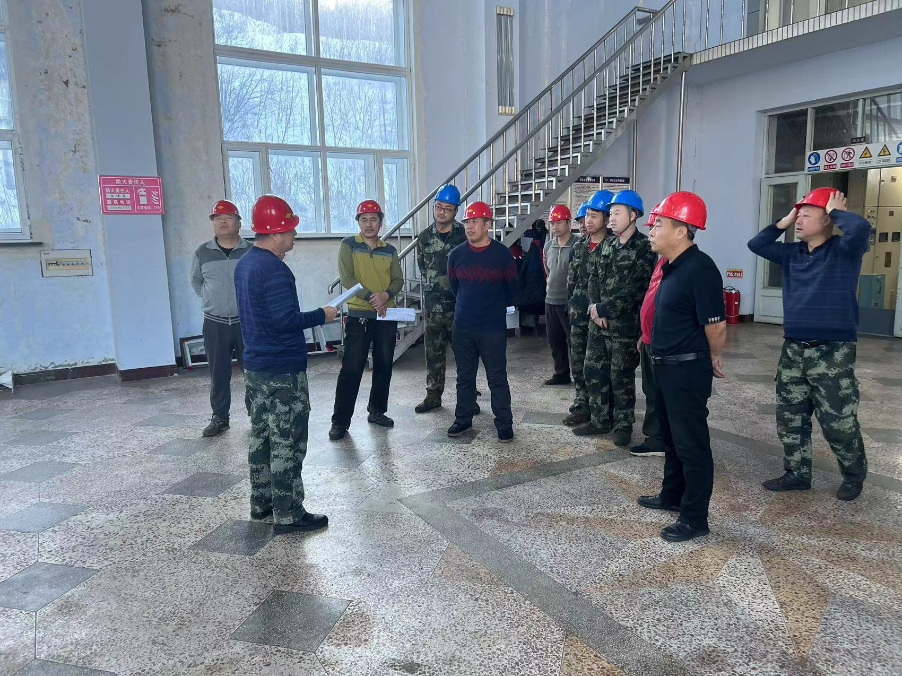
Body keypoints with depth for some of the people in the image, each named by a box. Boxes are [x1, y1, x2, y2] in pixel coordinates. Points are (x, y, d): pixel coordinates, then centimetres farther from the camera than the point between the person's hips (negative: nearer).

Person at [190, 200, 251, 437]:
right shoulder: (202, 253, 5)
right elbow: (196, 282, 19)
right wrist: (213, 300, 12)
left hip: (247, 322, -2)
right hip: (214, 324, 2)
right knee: (218, 373, 7)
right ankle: (219, 417, 19)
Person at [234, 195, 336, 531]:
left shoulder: (245, 263, 11)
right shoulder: (274, 269, -20)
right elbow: (286, 320, -25)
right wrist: (321, 315, -11)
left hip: (255, 366, 10)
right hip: (283, 370, -10)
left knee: (261, 435, 16)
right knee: (287, 442, -1)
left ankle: (261, 502, 27)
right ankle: (287, 512, 8)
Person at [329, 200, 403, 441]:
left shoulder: (390, 250, 10)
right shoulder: (348, 245, -2)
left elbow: (398, 280, 5)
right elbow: (347, 278, -11)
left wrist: (386, 294, -16)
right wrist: (370, 297, -21)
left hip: (387, 316, 5)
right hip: (358, 315, -4)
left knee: (384, 366, 11)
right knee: (351, 369, -6)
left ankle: (377, 411, 27)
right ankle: (340, 421, 2)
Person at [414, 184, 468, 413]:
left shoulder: (464, 235, -6)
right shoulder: (424, 238, 6)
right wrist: (435, 287, 13)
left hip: (460, 305, -3)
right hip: (432, 307, 4)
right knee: (433, 352, 10)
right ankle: (433, 395, 21)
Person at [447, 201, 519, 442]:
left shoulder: (502, 254, -7)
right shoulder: (456, 255, 1)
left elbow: (511, 288, 5)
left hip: (493, 328, -3)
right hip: (462, 327, 3)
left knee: (497, 378, 3)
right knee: (464, 376, 13)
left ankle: (504, 424, 13)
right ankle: (463, 419, 26)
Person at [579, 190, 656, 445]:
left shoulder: (644, 248, -11)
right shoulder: (607, 244, 10)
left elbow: (635, 289, -17)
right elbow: (594, 277, 11)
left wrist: (604, 309, -15)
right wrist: (594, 306, -6)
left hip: (624, 326, -6)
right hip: (598, 322, 7)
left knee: (621, 377, 4)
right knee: (594, 372, 12)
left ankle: (623, 425, 20)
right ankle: (599, 420, 27)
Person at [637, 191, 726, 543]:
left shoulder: (699, 268, -21)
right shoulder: (672, 266, 9)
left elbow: (717, 328, -20)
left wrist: (709, 360, -4)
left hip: (688, 370, -10)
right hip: (666, 367, 10)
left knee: (691, 444, 1)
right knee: (672, 437, 22)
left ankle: (695, 518, 13)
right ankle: (672, 495, 39)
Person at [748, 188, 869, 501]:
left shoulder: (844, 250, -8)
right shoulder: (792, 252, 10)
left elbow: (861, 228, -28)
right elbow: (757, 244, 11)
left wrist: (837, 210, -10)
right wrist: (785, 220, 6)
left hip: (832, 352, -6)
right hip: (793, 350, 7)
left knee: (838, 422, 1)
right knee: (789, 417, 11)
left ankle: (854, 475, 25)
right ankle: (797, 473, 24)